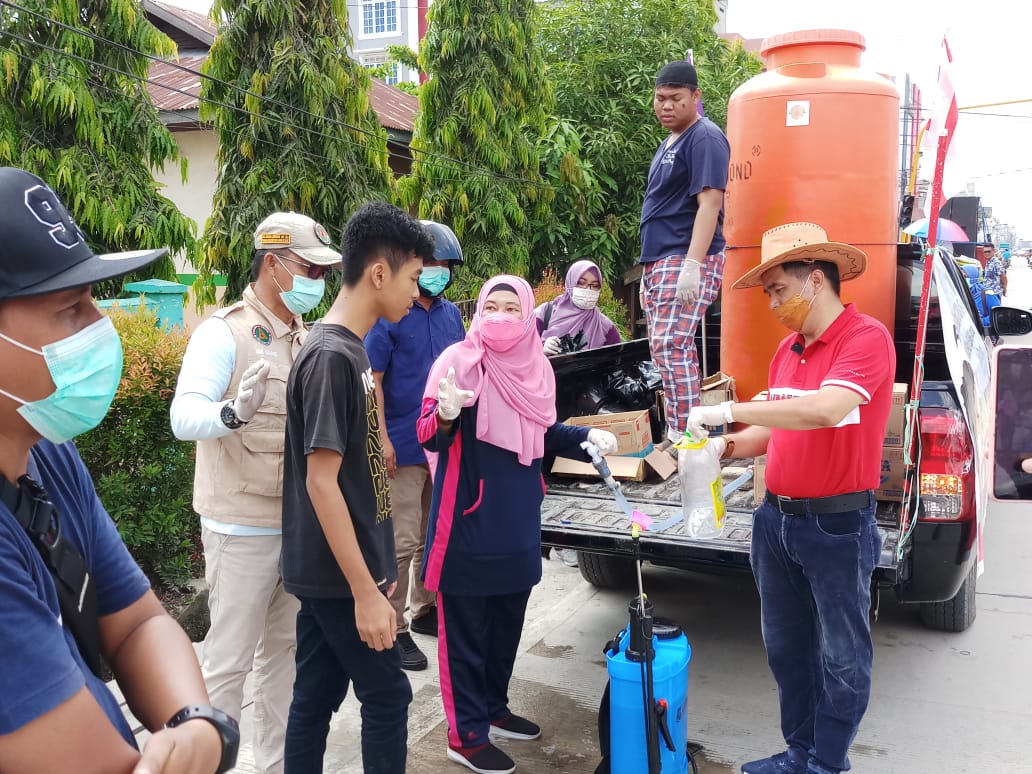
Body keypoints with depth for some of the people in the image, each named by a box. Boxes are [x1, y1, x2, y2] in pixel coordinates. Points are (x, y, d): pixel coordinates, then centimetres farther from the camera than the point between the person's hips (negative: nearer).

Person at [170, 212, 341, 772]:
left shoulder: (305, 339, 10)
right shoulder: (224, 333, -13)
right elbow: (184, 416, -26)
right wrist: (233, 412, -44)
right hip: (243, 529, -8)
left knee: (283, 650, 18)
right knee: (228, 659, 1)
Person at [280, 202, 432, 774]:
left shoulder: (350, 349, 8)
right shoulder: (331, 356, -20)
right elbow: (321, 481, -23)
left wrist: (377, 566, 18)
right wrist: (366, 591, -21)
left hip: (328, 572, 8)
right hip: (337, 576, -8)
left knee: (316, 695, 15)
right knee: (387, 696, 5)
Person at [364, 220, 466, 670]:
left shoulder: (451, 313, 10)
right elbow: (372, 379, -11)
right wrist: (382, 439, -16)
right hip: (404, 447, -7)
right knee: (403, 542, -1)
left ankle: (426, 608, 32)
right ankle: (394, 628, 11)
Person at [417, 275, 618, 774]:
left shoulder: (535, 367, 6)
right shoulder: (458, 361, -12)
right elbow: (431, 439, -16)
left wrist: (586, 438, 2)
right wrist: (446, 412, -37)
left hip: (519, 518, 7)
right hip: (469, 518, -6)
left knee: (508, 621, 19)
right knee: (466, 626, 4)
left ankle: (493, 708, 37)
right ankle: (465, 734, 16)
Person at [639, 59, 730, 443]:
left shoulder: (705, 138, -9)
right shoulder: (670, 142, 20)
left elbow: (709, 203, -18)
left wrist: (692, 264, -27)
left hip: (687, 259, -10)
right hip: (658, 260, 10)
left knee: (671, 344, -16)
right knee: (664, 346, 10)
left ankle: (684, 436, -12)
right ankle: (678, 432, 18)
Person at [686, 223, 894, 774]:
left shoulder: (866, 337, -14)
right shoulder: (787, 350, 8)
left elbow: (824, 410, -30)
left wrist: (729, 410, -26)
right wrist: (728, 445, -2)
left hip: (838, 526, -7)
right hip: (776, 519, 7)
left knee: (841, 656, 9)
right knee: (786, 646, 17)